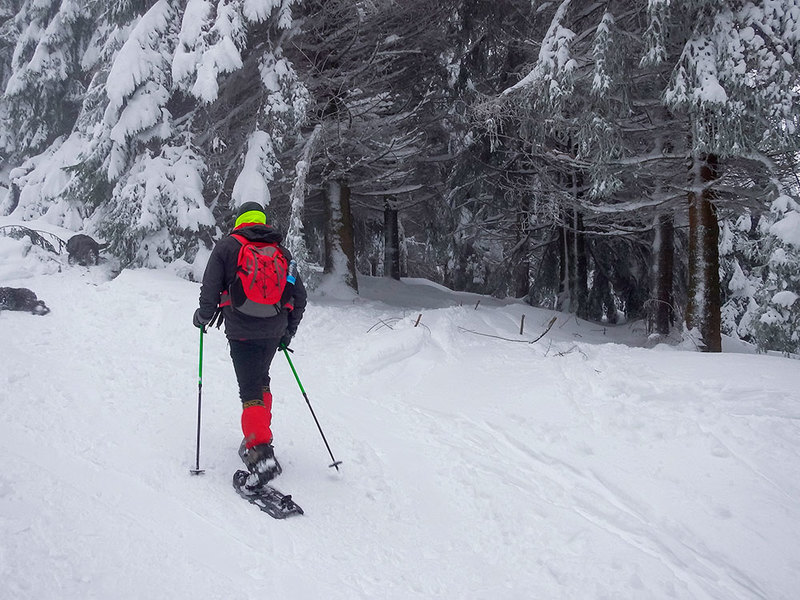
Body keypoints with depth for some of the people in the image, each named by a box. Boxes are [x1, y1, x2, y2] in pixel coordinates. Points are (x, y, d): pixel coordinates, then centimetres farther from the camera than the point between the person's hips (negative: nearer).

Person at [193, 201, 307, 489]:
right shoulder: (282, 251, 13)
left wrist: (203, 316, 14)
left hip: (242, 332, -4)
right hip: (274, 331, 4)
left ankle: (261, 452, -21)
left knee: (251, 390, -7)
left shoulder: (226, 247, 2)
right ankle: (260, 435, 26)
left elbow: (210, 289, -5)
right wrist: (289, 331, 24)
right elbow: (299, 295, 13)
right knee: (261, 380, 25)